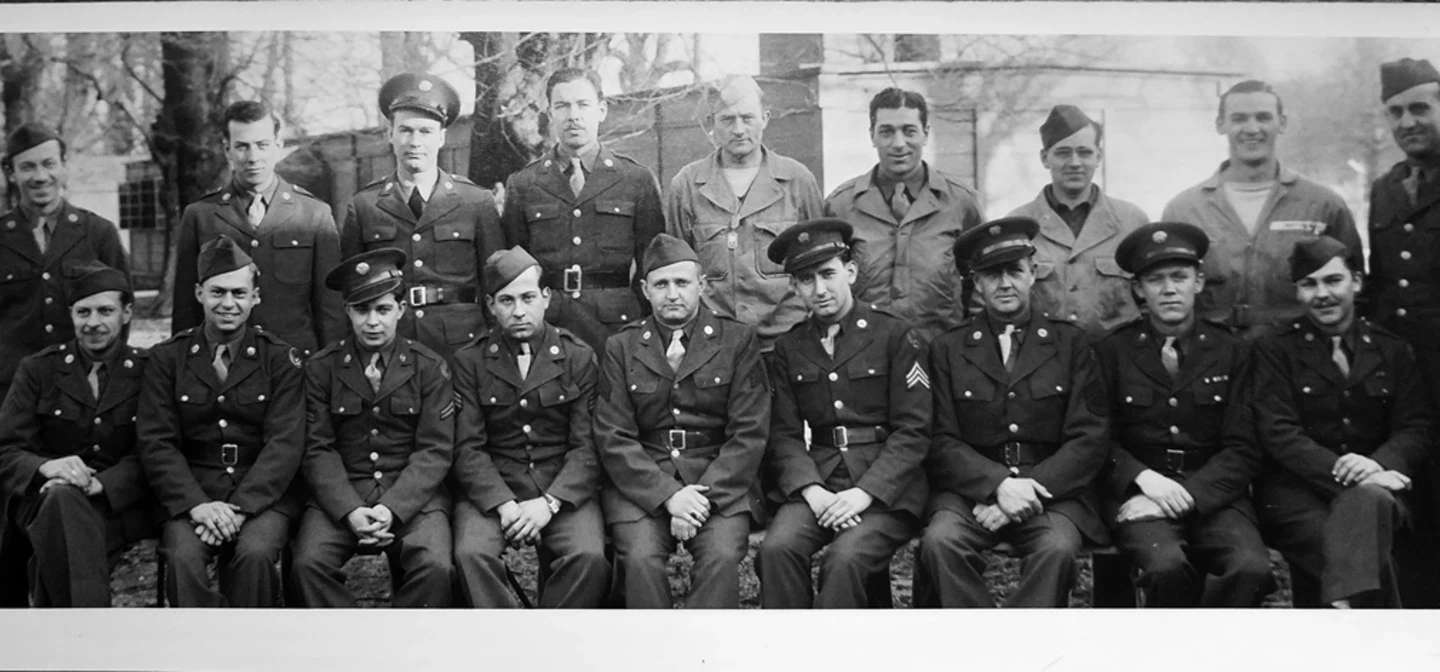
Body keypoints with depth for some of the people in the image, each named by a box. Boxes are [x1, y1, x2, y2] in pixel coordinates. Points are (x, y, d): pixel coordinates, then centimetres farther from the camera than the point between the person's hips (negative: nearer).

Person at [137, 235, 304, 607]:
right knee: (183, 557, -28)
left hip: (263, 494, -1)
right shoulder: (167, 358, 9)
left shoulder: (281, 359, 5)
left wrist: (240, 506, -18)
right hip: (190, 492, 1)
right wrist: (196, 503, -16)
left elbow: (285, 444, -4)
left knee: (255, 553, -30)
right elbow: (155, 443, 1)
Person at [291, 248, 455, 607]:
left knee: (436, 568, -26)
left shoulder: (430, 368, 2)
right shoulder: (321, 368, 5)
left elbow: (435, 451, -2)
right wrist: (349, 511, -15)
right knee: (308, 564, -25)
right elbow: (318, 450, 1)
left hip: (413, 496, -1)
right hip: (340, 495, 1)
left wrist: (391, 509, -16)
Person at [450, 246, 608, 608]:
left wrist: (549, 503, -16)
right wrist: (504, 504, -17)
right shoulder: (469, 361, 6)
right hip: (491, 491, 0)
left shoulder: (579, 357, 5)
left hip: (564, 490, 0)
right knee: (471, 554, -29)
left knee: (590, 558, -27)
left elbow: (586, 446, -1)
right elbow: (468, 448, -1)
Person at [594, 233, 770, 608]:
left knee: (722, 557, -27)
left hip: (722, 483, -1)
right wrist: (668, 494, -13)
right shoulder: (621, 347, 10)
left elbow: (749, 433, 0)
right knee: (640, 557, -26)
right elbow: (613, 438, 1)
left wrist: (705, 496, -13)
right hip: (641, 485, 1)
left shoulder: (738, 341, 6)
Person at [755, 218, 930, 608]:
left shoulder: (895, 336, 0)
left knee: (844, 559, -29)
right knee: (776, 549, -25)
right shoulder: (789, 347, 12)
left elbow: (913, 431, -5)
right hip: (817, 482, 3)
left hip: (886, 486, -3)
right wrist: (812, 490, -11)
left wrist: (864, 493, -16)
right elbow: (785, 433, 8)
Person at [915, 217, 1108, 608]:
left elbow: (1090, 439, 3)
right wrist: (998, 484, -15)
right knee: (939, 541, -30)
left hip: (1053, 489, 0)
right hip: (974, 489, 0)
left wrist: (1030, 487, -12)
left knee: (1058, 547, -32)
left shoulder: (1070, 343, 11)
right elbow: (942, 442, 4)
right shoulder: (948, 349, 11)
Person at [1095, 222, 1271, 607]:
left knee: (1252, 568, -28)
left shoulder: (1232, 351, 10)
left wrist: (1188, 494, -12)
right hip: (1137, 495, -1)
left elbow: (1243, 451, 3)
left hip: (1213, 495, 2)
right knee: (1168, 566, -32)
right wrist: (1145, 478, -15)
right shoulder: (1111, 351, 8)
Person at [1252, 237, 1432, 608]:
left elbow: (1417, 429, 6)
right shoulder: (1275, 351, 6)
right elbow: (1278, 433, -5)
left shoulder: (1393, 351, 14)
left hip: (1372, 487, 2)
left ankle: (1343, 604, -38)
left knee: (1370, 502, -35)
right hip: (1296, 490, -1)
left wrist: (1379, 464, -17)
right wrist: (1343, 471, -20)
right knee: (1369, 556, -30)